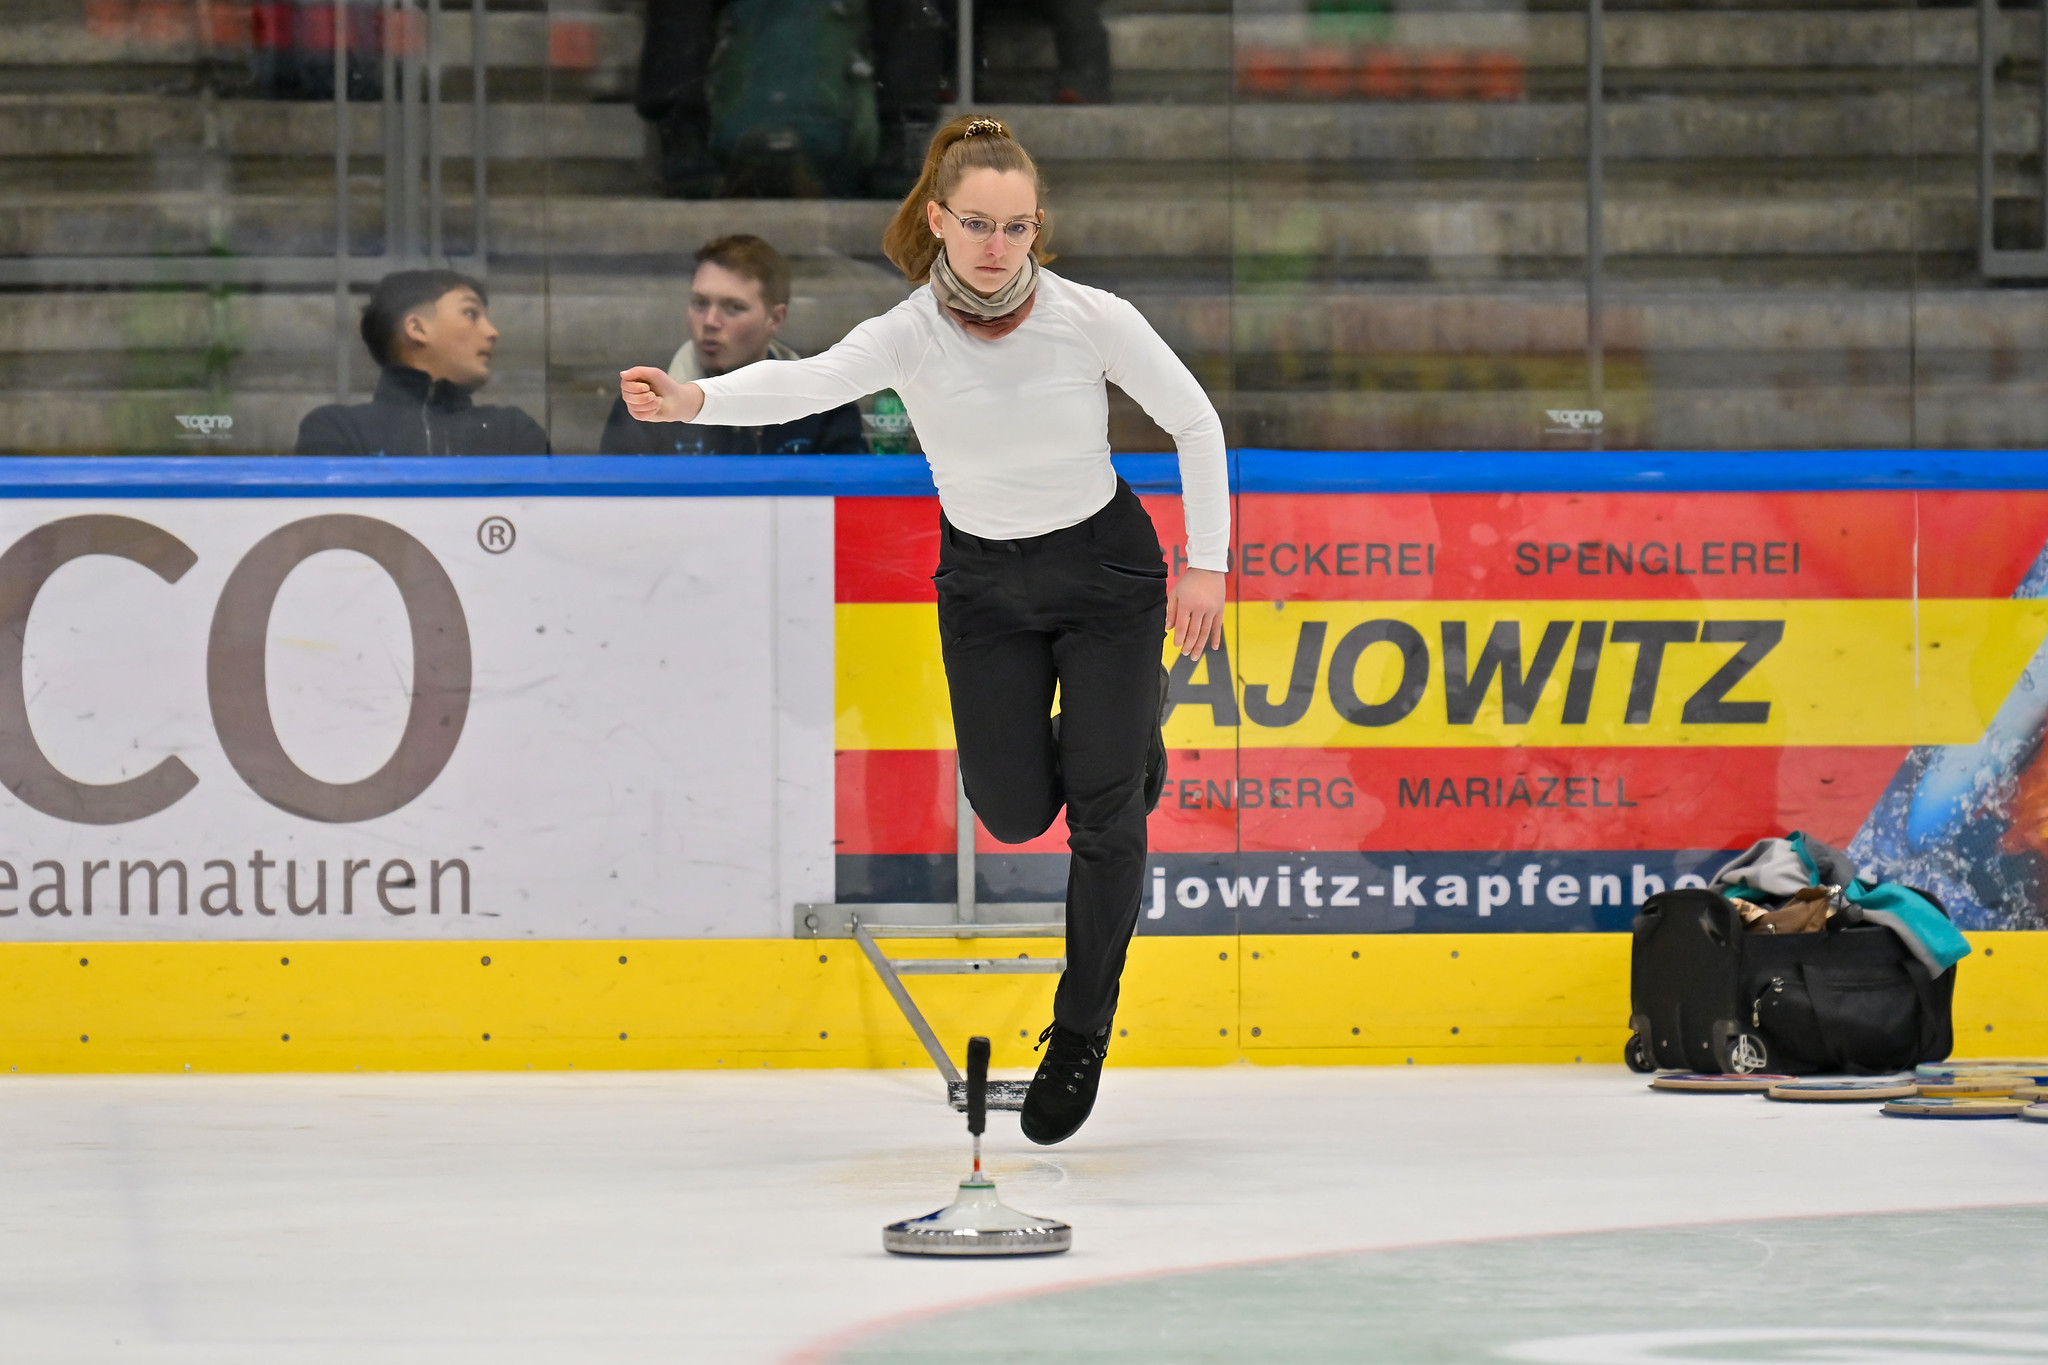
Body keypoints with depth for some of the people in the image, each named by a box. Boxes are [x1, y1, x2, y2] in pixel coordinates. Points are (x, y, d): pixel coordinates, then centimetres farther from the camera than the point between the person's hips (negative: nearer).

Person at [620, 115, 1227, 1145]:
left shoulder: (1092, 320, -21)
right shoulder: (908, 336, -21)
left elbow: (1193, 421, -6)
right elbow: (812, 382, -41)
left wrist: (1205, 560, -6)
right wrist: (695, 399, -61)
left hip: (1105, 569, -2)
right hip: (983, 585, 2)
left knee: (1103, 811, -5)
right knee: (1013, 813, 8)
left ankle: (1082, 1034, 12)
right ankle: (1122, 732, 43)